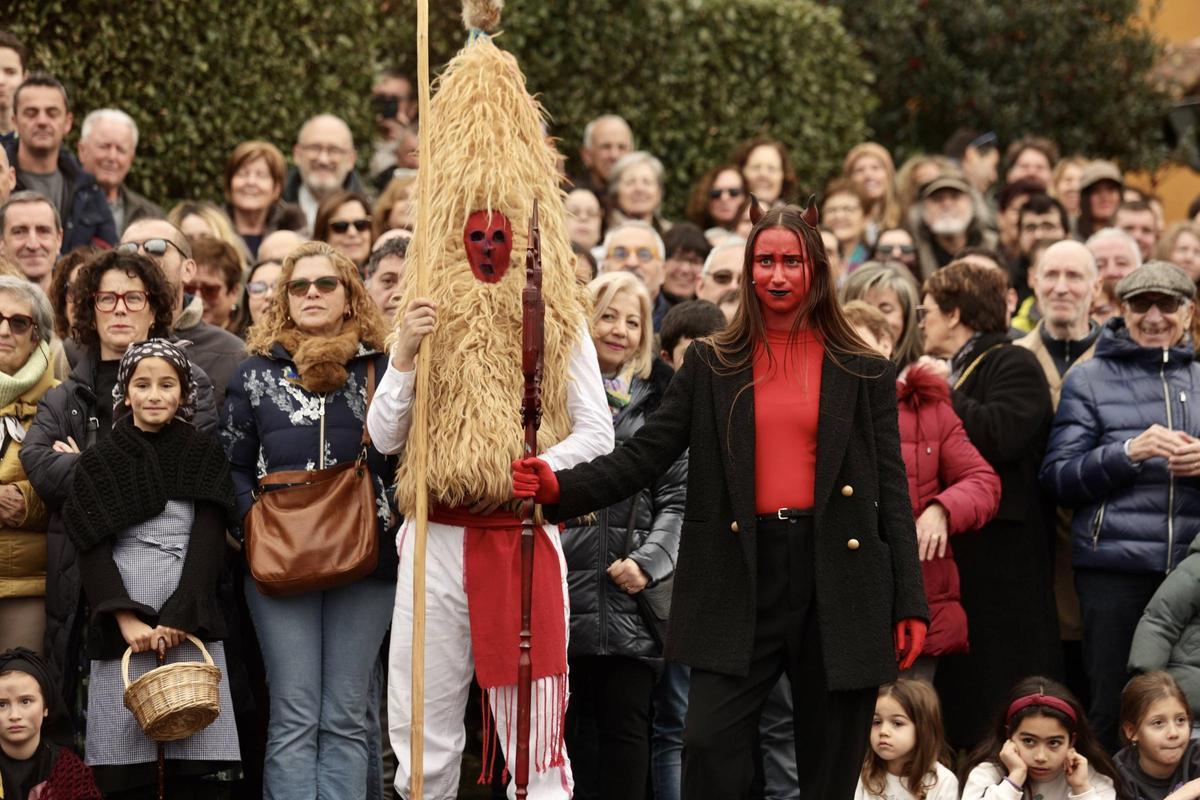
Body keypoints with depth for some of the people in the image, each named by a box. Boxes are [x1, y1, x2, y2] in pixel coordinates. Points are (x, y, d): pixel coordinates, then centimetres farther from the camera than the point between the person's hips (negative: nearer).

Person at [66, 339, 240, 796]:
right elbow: (91, 551, 3)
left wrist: (181, 616, -11)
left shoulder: (205, 457, 11)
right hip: (122, 623, 0)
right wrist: (125, 618, -11)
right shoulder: (99, 463, 10)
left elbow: (208, 539, 2)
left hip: (191, 617, 0)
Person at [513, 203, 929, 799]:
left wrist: (909, 604, 1)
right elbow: (645, 455, 4)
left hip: (839, 578, 0)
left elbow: (891, 489, 7)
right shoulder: (710, 366, 10)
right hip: (742, 577, 0)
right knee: (710, 748, -12)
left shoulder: (864, 374, 8)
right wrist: (561, 488, -14)